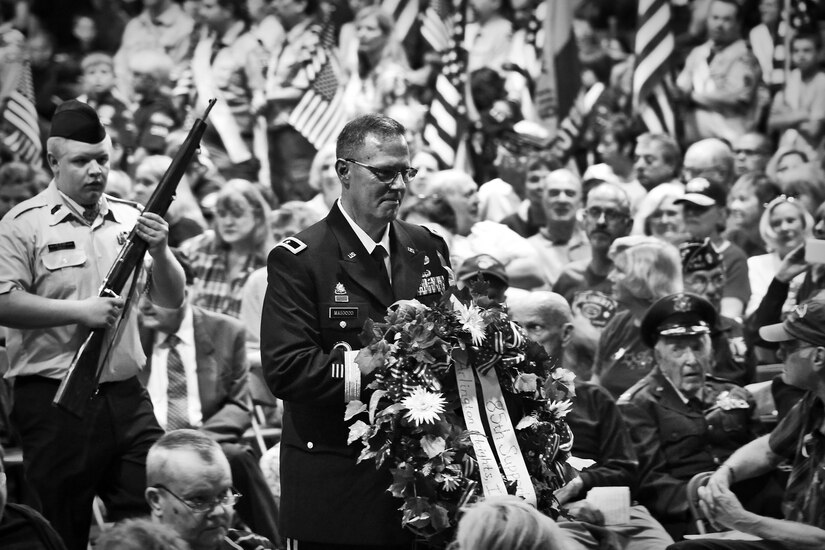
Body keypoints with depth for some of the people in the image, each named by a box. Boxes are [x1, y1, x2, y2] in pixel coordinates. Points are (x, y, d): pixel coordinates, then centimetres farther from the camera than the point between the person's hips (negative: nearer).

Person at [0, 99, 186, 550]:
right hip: (53, 400, -4)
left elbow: (171, 299, 11)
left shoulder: (131, 220, 12)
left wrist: (159, 252, -8)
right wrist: (79, 312, -17)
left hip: (127, 396, 4)